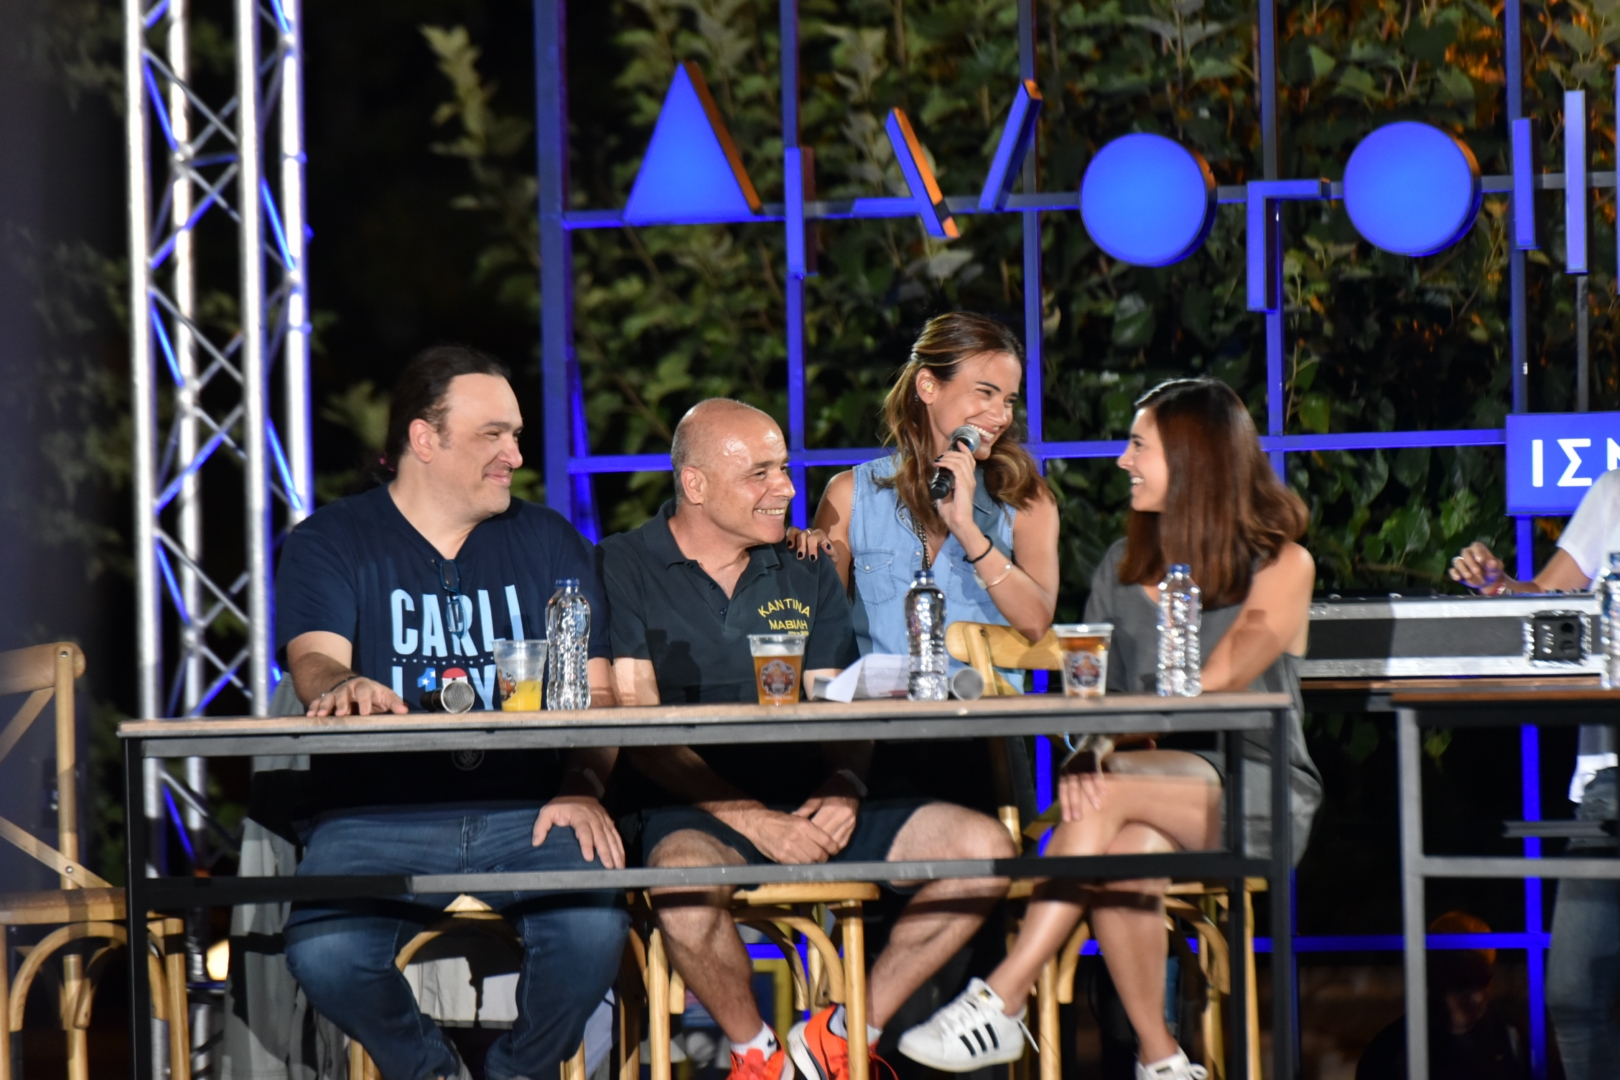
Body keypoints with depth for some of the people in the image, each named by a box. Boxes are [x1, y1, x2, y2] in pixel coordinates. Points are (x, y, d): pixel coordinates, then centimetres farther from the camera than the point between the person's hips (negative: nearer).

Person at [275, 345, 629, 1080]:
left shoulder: (548, 544, 17)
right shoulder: (329, 545, 9)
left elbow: (593, 689, 9)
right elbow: (315, 660, -9)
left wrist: (582, 787, -12)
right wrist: (341, 687, -35)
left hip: (526, 809, 2)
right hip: (378, 818, -2)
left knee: (593, 928, -30)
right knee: (323, 953, -31)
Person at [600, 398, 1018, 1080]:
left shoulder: (807, 576, 17)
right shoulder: (625, 570, 0)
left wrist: (843, 789, -12)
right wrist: (753, 821, -18)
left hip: (812, 801, 5)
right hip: (697, 809, -5)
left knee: (983, 848, -15)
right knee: (684, 873, -40)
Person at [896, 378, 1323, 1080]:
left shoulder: (1282, 566, 0)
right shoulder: (1125, 568, 17)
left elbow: (1214, 686, -14)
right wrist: (1080, 754, -14)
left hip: (1260, 792, -3)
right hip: (1161, 788, 3)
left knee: (1112, 795, -32)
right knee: (1127, 850, -34)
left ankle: (1001, 1003, -31)